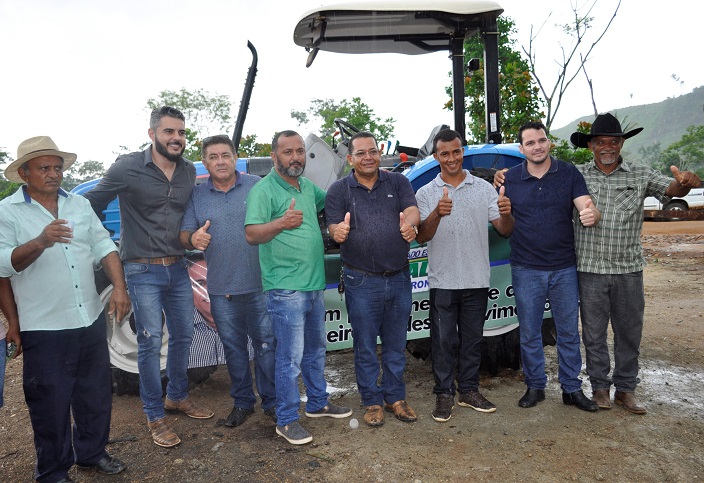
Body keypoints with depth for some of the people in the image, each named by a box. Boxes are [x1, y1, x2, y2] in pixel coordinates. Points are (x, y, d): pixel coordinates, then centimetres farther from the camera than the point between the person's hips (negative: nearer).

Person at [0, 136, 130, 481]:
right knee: (51, 404, 7)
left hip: (91, 320, 5)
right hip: (44, 329, -5)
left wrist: (119, 287, -6)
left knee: (96, 394, 16)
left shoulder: (80, 204, 9)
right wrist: (41, 242, -33)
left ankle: (92, 452, 36)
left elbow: (103, 247, 7)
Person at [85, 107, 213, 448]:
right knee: (150, 342, -2)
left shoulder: (189, 171, 4)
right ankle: (155, 417, 14)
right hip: (143, 270, -5)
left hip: (177, 268, 6)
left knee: (183, 335, 14)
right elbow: (93, 202, -3)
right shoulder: (128, 168, -11)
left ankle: (177, 397, 35)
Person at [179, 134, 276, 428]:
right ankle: (242, 402, 29)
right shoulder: (196, 196, 7)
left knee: (267, 345, 5)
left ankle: (271, 401, 21)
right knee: (234, 347, 13)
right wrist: (193, 239, -17)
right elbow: (184, 234, 6)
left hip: (260, 285, -2)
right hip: (221, 290, 2)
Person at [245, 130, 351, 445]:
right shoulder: (263, 190, -13)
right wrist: (281, 223, -40)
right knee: (290, 357, -2)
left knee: (315, 350, 20)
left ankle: (318, 403, 37)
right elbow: (251, 234, -22)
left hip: (314, 285, 8)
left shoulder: (308, 187, 12)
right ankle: (286, 420, 13)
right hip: (285, 289, -8)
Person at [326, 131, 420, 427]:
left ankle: (395, 397, 31)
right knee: (365, 345, 9)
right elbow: (334, 228, -8)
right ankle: (372, 401, 25)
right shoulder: (339, 190, 0)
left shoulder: (397, 182, 5)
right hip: (362, 282, -2)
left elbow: (413, 211, -10)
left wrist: (410, 224, -34)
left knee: (396, 344, 14)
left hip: (399, 278, 2)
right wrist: (339, 232, -33)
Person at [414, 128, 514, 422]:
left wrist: (505, 214, -21)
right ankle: (444, 394, 18)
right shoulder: (426, 194, 1)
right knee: (444, 340, 5)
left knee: (472, 338, 13)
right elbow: (421, 237, -9)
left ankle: (469, 391, 27)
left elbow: (505, 231, 2)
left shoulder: (484, 188, 5)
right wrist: (437, 214, -28)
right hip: (443, 282, -2)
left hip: (477, 280, 2)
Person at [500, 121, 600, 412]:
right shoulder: (510, 178, 0)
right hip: (526, 270, 0)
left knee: (569, 332, 11)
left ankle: (572, 388, 26)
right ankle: (535, 386, 26)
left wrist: (591, 215, -32)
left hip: (564, 268, 0)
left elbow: (588, 208, -9)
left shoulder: (569, 174, -1)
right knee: (529, 333, 10)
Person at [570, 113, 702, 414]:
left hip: (629, 269, 1)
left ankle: (626, 389, 26)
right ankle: (600, 386, 24)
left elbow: (670, 189, -6)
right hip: (590, 269, -1)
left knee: (629, 332, 11)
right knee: (594, 333, 9)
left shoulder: (640, 175, 3)